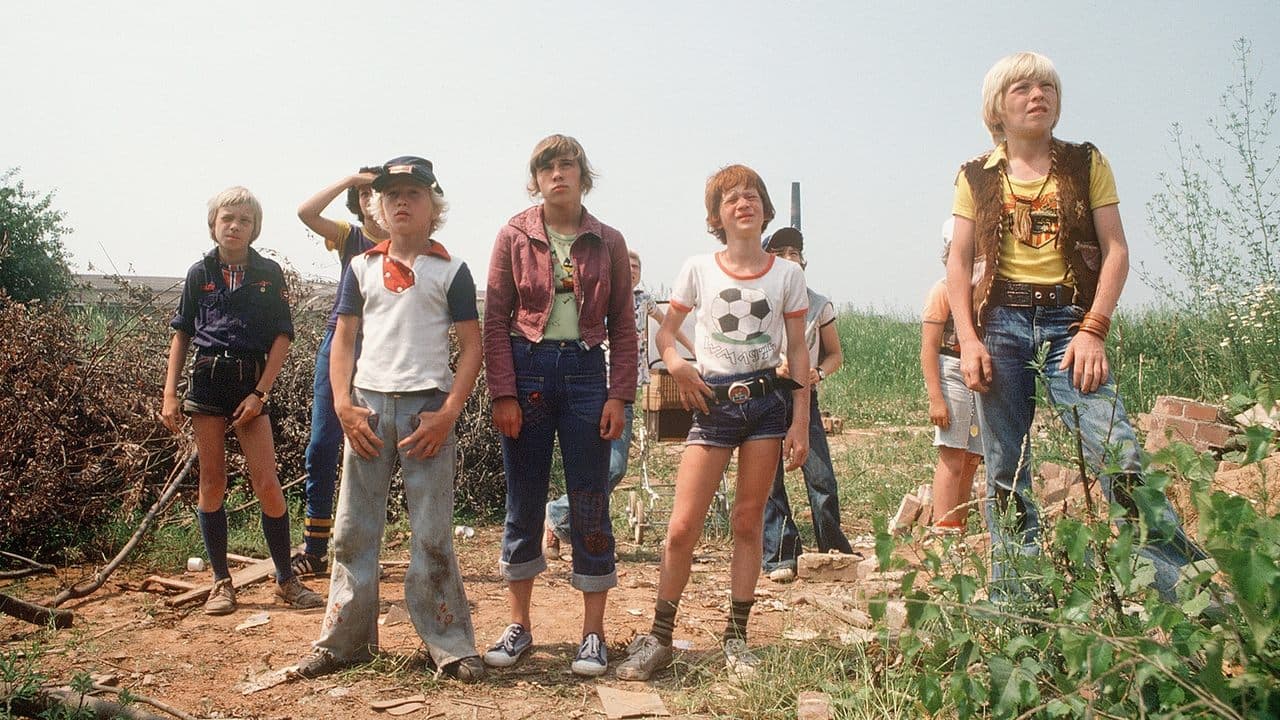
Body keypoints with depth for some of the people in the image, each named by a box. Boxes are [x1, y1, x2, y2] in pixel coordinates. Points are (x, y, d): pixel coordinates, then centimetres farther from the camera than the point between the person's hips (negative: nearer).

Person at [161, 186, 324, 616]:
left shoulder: (269, 274, 4)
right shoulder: (200, 273, 7)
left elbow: (283, 336, 2)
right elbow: (181, 335, 10)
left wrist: (261, 392, -6)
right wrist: (169, 395, 3)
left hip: (250, 384, -1)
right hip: (207, 383, 1)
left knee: (267, 484, -6)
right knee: (212, 480, 5)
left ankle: (286, 580, 7)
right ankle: (221, 581, 16)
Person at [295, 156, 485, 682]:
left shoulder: (450, 270, 4)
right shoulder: (362, 267, 12)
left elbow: (471, 347, 1)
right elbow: (343, 340, 12)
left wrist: (448, 412, -10)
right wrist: (343, 404, -2)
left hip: (427, 406, -3)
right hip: (367, 404, 3)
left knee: (432, 534, -1)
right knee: (353, 529, 6)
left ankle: (449, 644, 9)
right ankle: (344, 640, 18)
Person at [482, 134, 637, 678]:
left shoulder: (608, 242, 5)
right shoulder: (514, 236, 2)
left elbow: (623, 326, 6)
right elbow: (495, 320, 0)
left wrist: (619, 395, -3)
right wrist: (503, 394, -8)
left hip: (584, 371, 0)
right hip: (527, 369, 0)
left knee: (589, 504, 3)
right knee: (523, 501, 7)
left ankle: (593, 633, 14)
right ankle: (519, 626, 21)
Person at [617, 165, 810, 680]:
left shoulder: (787, 275, 3)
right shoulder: (698, 270, 1)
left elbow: (799, 354, 4)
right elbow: (666, 332, 10)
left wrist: (800, 423, -1)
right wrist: (676, 363, -12)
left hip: (767, 402, 1)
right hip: (713, 404, -1)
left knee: (747, 521, 7)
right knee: (683, 527, -6)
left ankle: (736, 638, 18)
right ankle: (659, 638, 7)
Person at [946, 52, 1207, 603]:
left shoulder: (1086, 163, 9)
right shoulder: (976, 176, 10)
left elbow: (1116, 251, 4)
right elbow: (959, 262, 7)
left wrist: (1093, 330, -8)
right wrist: (968, 340, -5)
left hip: (1070, 322, -1)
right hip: (1001, 324, 1)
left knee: (1118, 455, -14)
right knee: (1005, 471, 3)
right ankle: (1014, 597, 12)